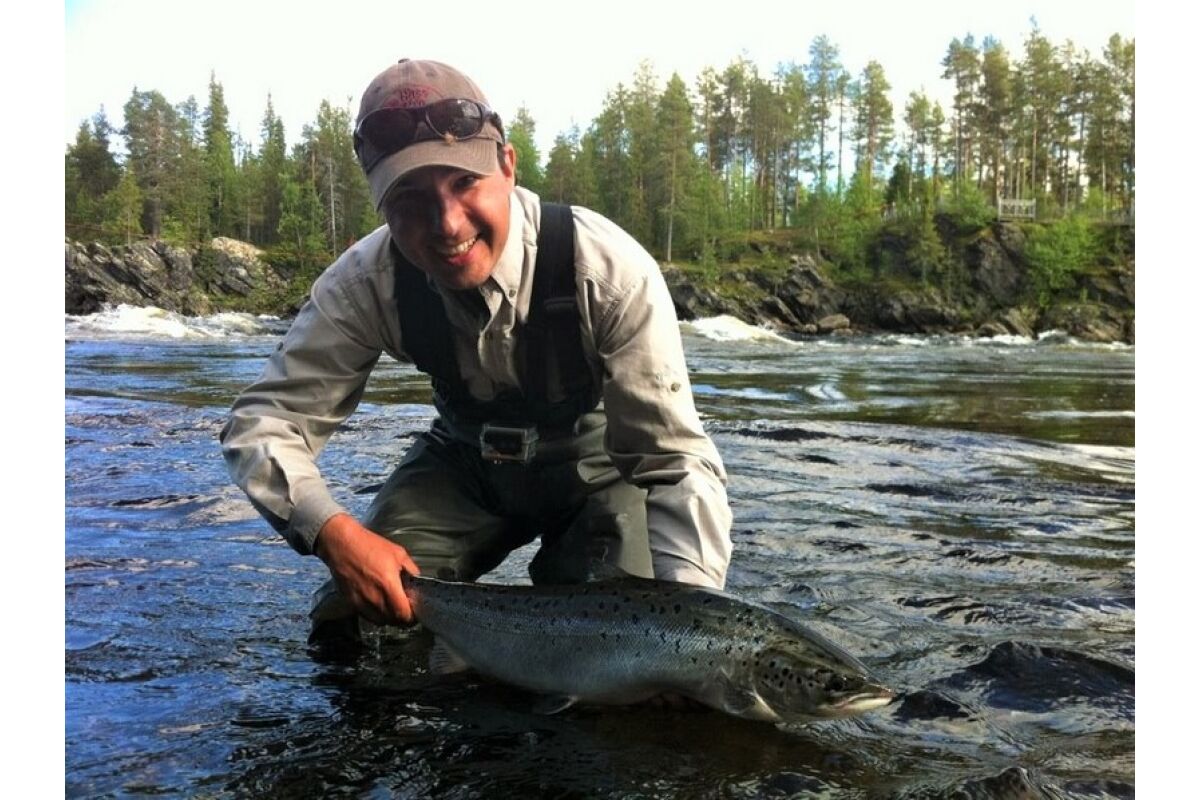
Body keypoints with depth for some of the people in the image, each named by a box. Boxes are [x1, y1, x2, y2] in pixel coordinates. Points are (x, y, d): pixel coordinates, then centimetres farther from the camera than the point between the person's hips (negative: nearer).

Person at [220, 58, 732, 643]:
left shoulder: (610, 270, -32)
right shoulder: (366, 281, -23)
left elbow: (675, 460, -30)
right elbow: (264, 417, -17)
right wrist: (333, 531, -38)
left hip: (593, 460, -2)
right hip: (464, 460, 3)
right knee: (347, 631, -11)